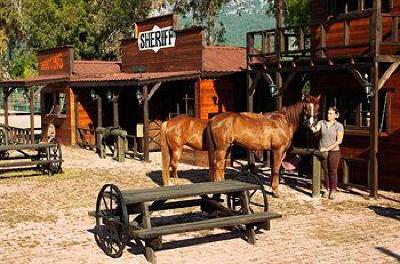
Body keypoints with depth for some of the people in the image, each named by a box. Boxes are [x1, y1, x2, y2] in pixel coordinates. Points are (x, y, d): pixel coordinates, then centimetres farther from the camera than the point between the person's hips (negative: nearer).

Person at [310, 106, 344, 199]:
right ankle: (327, 189, 20)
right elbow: (315, 129, -16)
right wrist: (311, 127, -39)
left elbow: (339, 140, -11)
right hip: (323, 151, 3)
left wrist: (328, 148, -17)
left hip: (334, 151, -3)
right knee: (325, 171, 9)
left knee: (333, 171, 3)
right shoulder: (321, 123, 2)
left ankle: (333, 191, 13)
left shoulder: (339, 126, -6)